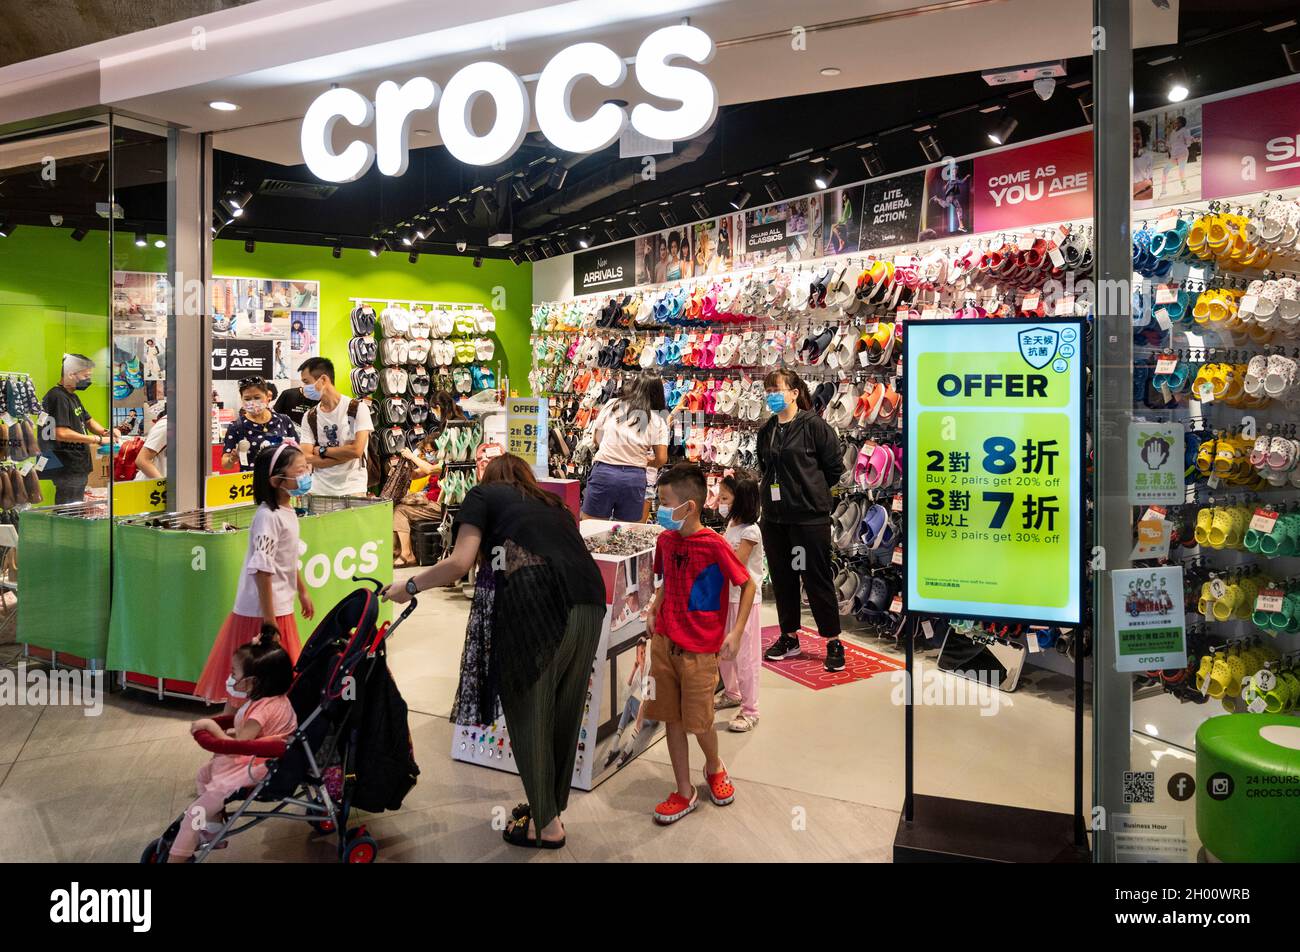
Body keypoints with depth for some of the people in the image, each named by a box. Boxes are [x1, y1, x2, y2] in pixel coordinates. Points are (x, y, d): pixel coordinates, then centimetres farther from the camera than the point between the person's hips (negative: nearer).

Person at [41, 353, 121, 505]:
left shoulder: (72, 396, 18)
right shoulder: (58, 397, -15)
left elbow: (88, 420, 25)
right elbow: (61, 433, -25)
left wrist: (104, 432, 3)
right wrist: (98, 439, -20)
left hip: (79, 468, 10)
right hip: (67, 470, -10)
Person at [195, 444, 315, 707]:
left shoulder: (288, 512, 8)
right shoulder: (268, 517, -21)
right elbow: (262, 570, -25)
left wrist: (302, 592, 29)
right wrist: (269, 623, -25)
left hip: (281, 609, 9)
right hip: (262, 612, -9)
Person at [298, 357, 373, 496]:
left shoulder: (358, 408, -6)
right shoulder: (309, 417, 7)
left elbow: (357, 450, -15)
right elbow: (307, 459, -3)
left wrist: (322, 450, -4)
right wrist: (345, 453, -12)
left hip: (352, 489, -3)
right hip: (319, 490, 3)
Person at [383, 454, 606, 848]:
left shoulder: (483, 495, 15)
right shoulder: (553, 504, 30)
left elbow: (460, 562, 2)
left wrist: (409, 586, 16)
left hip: (535, 605, -5)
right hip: (589, 605, 6)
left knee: (527, 713, 12)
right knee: (565, 711, 20)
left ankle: (547, 824, 24)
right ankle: (552, 805, 38)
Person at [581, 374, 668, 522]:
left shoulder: (611, 406, 5)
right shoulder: (657, 420, 2)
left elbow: (597, 440, 13)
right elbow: (661, 459, -2)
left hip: (604, 472, 0)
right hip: (634, 477, 0)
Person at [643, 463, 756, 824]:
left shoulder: (714, 544, -17)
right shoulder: (665, 540, 1)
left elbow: (748, 585, -8)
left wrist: (736, 633, -12)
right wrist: (653, 611, 4)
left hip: (700, 649, -5)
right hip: (664, 641, 5)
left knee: (698, 723, 5)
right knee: (672, 720, 11)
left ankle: (714, 767, 38)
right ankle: (684, 792, 26)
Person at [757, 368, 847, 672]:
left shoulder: (814, 425, -8)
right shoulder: (766, 431, 10)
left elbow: (835, 467, -5)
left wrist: (811, 490, 2)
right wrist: (774, 490, 12)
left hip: (809, 516, -6)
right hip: (774, 516, 6)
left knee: (817, 578, 1)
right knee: (782, 578, 13)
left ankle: (833, 642, 13)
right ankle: (789, 637, 27)